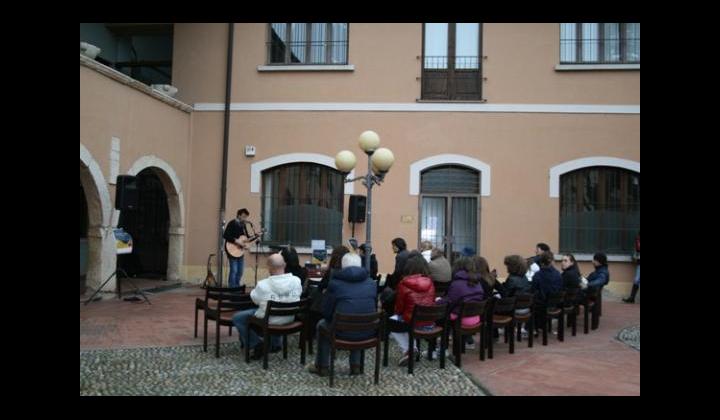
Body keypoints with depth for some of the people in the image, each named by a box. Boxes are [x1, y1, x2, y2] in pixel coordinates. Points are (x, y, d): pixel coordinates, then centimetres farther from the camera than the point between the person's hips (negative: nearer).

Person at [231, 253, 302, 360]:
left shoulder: (263, 285, -27)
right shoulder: (296, 280, -17)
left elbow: (254, 299, -8)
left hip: (269, 320, -4)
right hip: (290, 319, 5)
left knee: (237, 318, 14)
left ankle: (257, 345, 9)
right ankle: (275, 344, 39)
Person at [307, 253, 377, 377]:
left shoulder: (335, 283, -6)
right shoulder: (371, 283, 4)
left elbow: (326, 312, 1)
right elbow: (374, 308, 13)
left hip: (343, 332, -3)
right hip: (368, 332, 3)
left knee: (322, 324, 29)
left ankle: (322, 367, 37)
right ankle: (356, 365, 37)